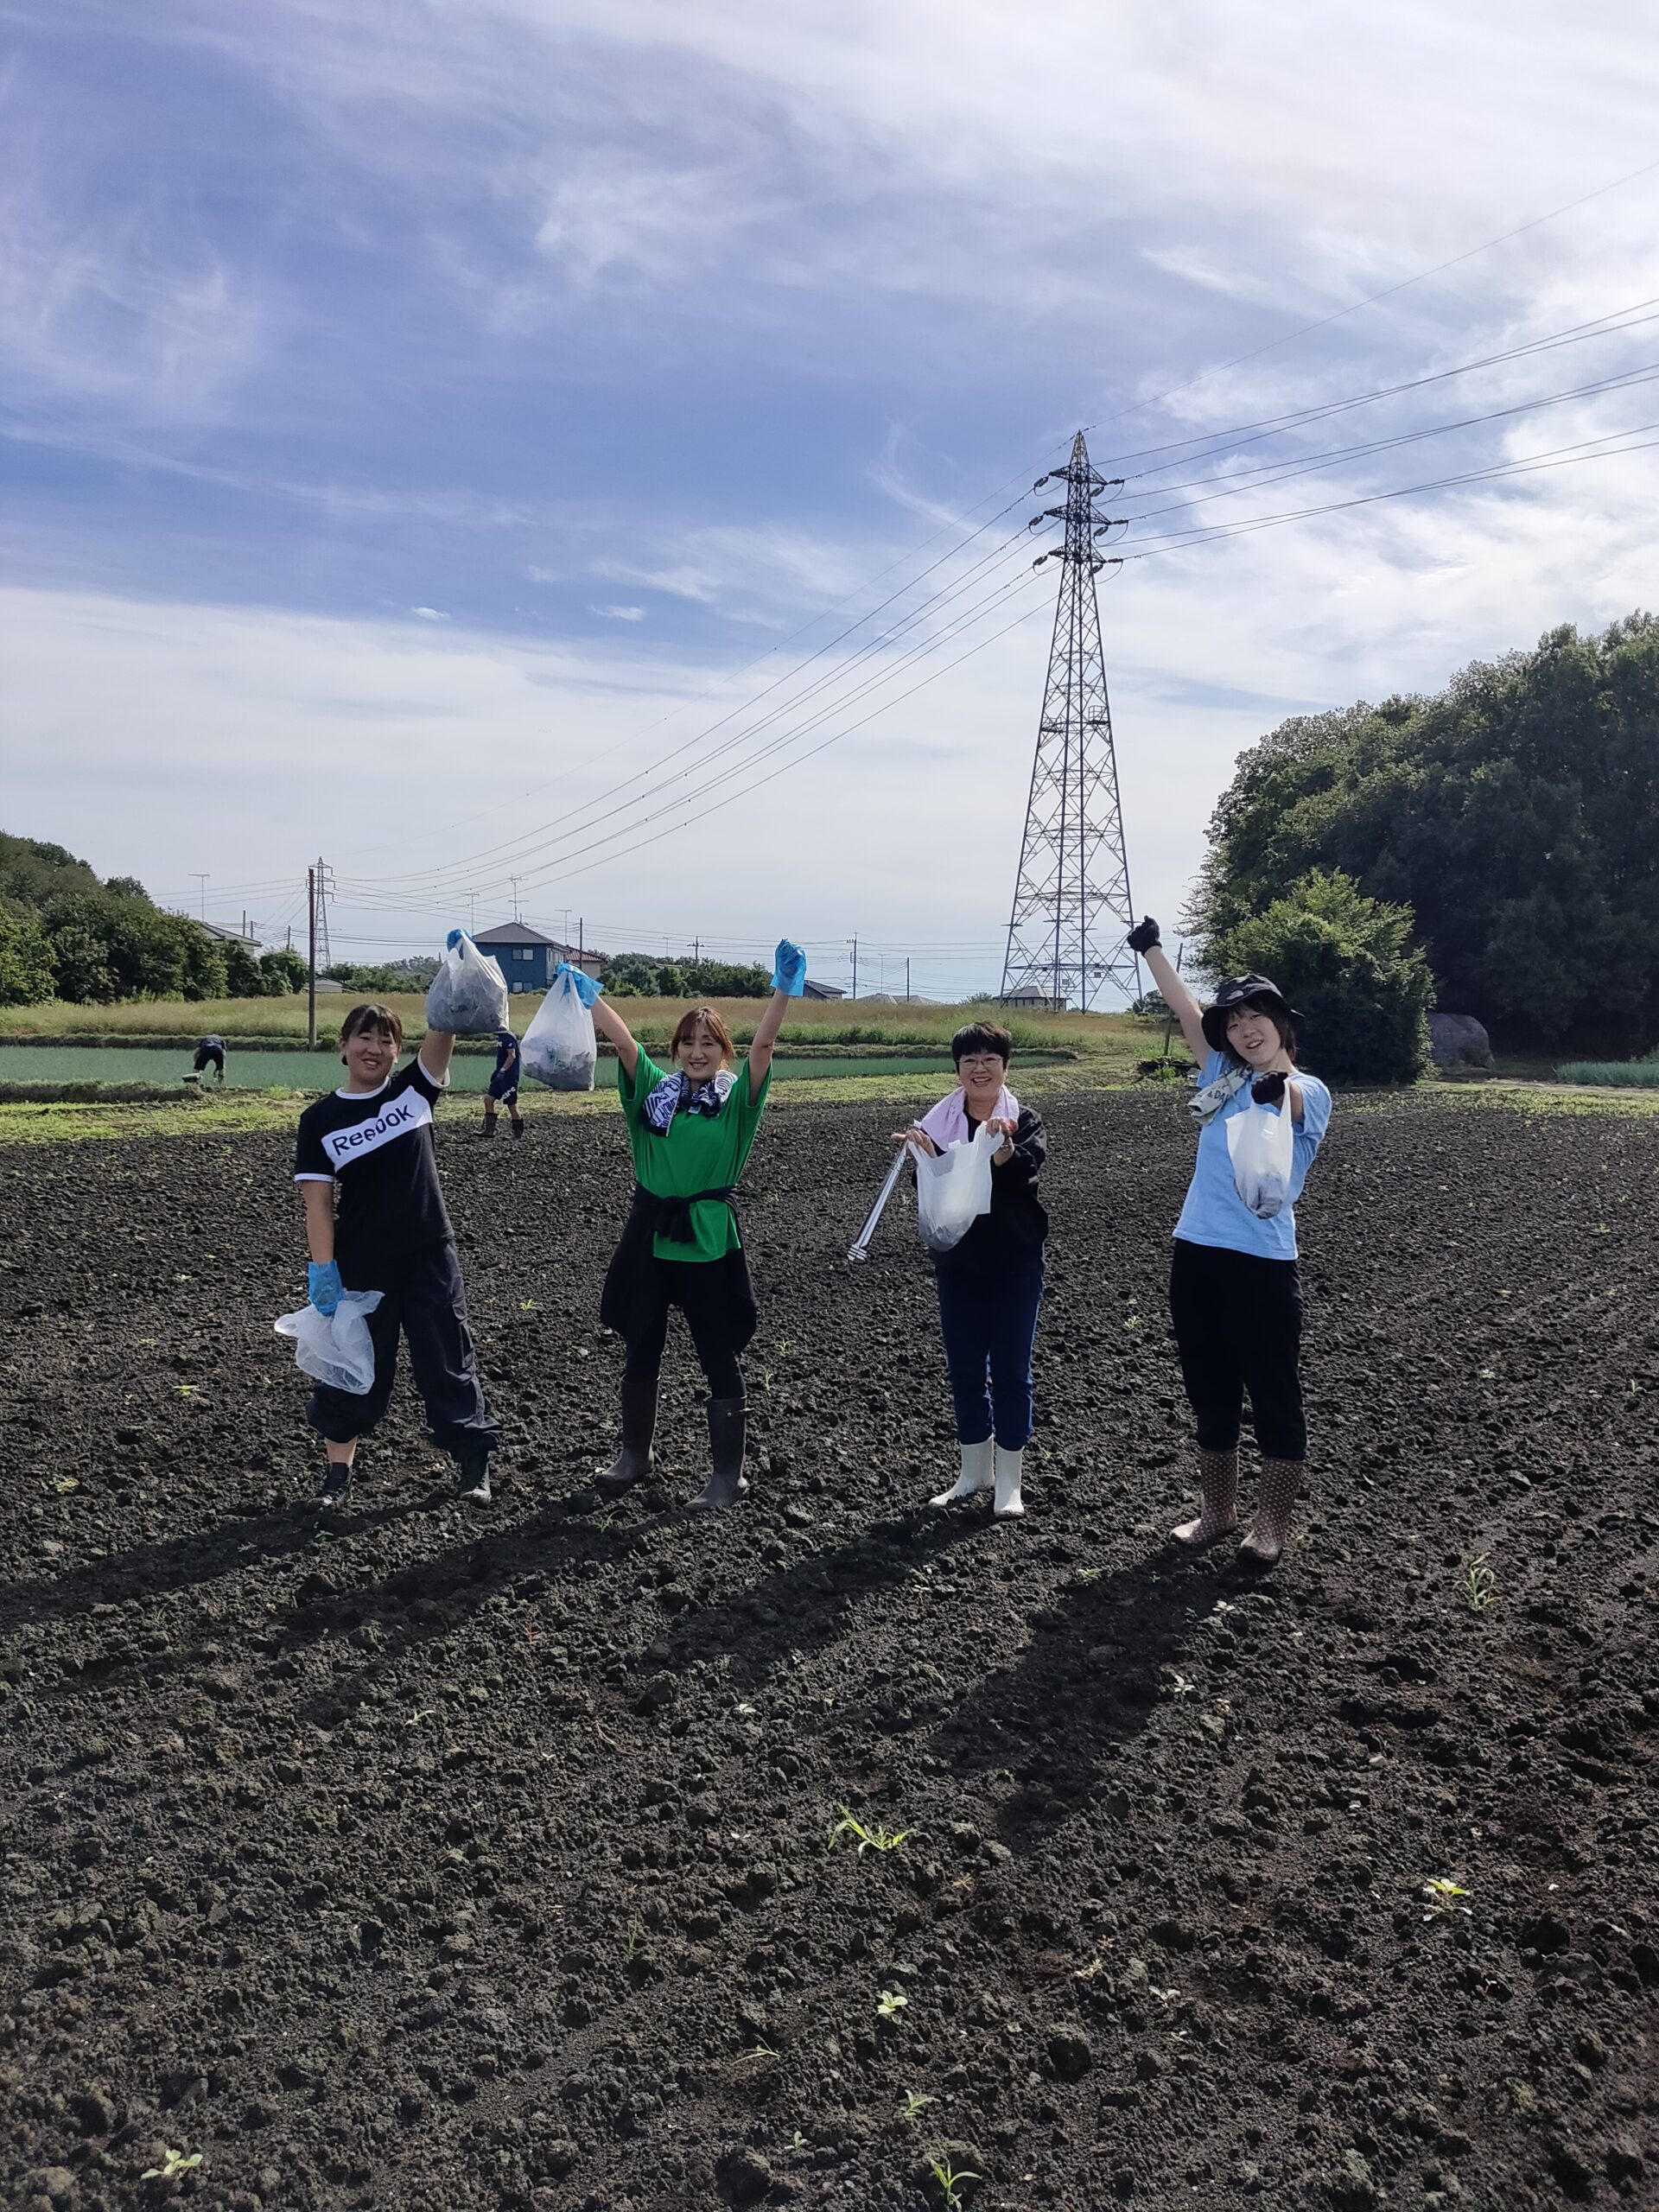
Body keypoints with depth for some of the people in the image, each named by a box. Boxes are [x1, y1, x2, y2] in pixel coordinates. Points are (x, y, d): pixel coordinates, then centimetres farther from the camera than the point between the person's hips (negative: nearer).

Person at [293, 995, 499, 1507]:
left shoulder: (414, 1090, 1)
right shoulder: (321, 1119, -3)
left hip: (429, 1256, 1)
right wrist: (323, 1271, -14)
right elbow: (318, 1201, -8)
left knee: (447, 1359, 7)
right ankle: (338, 1471, 23)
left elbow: (443, 1030, -13)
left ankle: (475, 1463, 17)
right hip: (361, 1264, -1)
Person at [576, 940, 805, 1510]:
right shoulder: (656, 1087, 4)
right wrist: (585, 990, -11)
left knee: (719, 1356, 4)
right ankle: (635, 1452, 35)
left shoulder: (737, 1096, -3)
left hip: (709, 1241, -3)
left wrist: (784, 987, -28)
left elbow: (763, 1044, -17)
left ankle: (728, 1473, 17)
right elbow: (621, 1039, -4)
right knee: (640, 1349, 15)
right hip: (650, 1233, 3)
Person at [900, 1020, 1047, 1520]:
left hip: (1014, 1266, -3)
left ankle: (1009, 1483, 14)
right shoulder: (939, 1123, 2)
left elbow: (1026, 1169, -25)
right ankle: (974, 1472, 26)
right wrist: (920, 1154, -27)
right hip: (957, 1266, 3)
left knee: (1010, 1371, 3)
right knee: (964, 1370, 11)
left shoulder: (1026, 1123, -5)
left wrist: (1004, 1149, -47)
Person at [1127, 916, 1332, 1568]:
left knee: (1274, 1397, 5)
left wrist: (1276, 1089, -51)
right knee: (1210, 1393, 15)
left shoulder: (1307, 1091, -4)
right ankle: (1216, 1511, 29)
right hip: (1196, 1254, 6)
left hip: (1263, 1263, -6)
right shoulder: (1222, 1076, 12)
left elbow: (1288, 1105, -28)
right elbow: (1185, 1010, 8)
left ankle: (1272, 1523, 18)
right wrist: (1150, 947, 0)